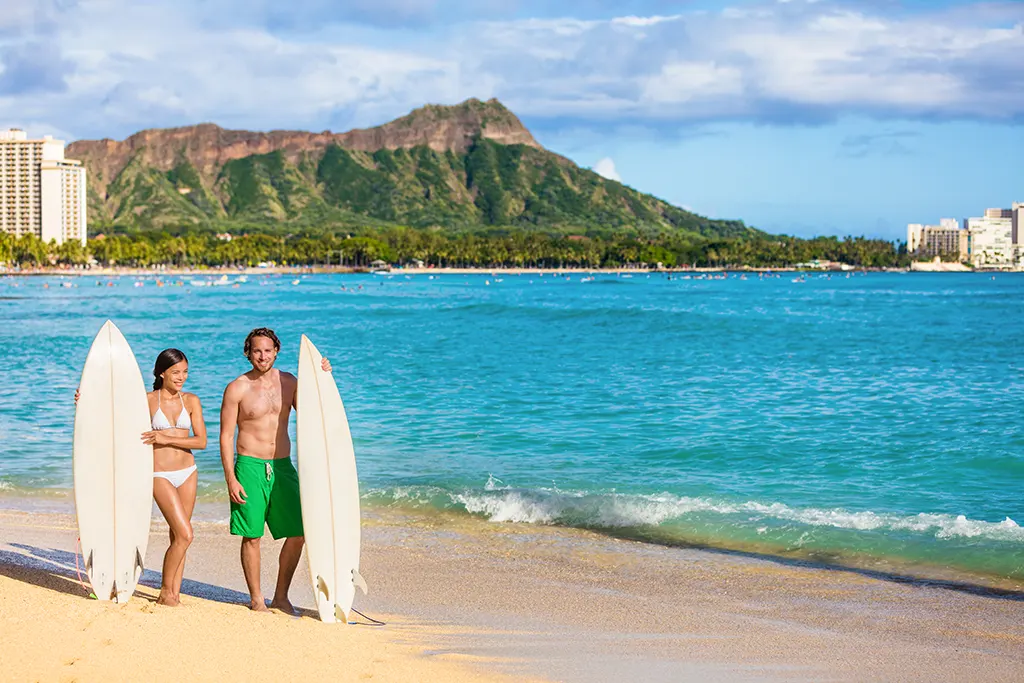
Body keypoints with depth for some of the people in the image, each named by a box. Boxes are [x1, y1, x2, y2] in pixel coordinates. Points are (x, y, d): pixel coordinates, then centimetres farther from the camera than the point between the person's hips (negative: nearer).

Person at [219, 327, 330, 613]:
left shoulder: (289, 382, 8)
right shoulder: (237, 389, -3)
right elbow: (225, 436, -3)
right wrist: (230, 479, -10)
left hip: (283, 466, 4)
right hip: (250, 466, -4)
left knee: (298, 533, 0)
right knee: (252, 536, -1)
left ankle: (281, 597, 13)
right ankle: (256, 600, 12)